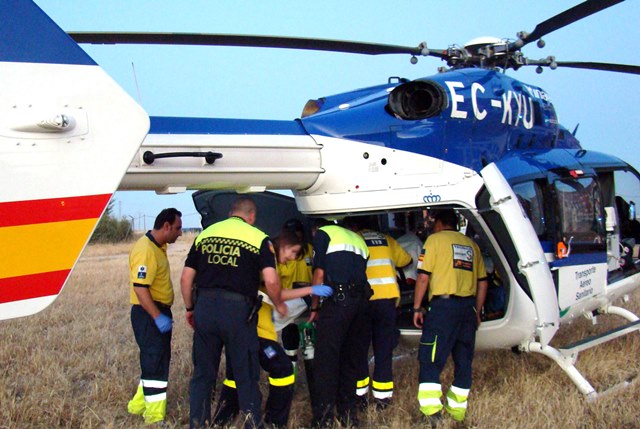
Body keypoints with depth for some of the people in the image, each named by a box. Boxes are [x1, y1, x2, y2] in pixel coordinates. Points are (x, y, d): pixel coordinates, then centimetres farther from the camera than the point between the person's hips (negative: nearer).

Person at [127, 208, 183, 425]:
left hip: (160, 311, 11)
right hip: (148, 313, -11)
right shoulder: (145, 249, -20)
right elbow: (139, 286, -27)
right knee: (155, 362, -6)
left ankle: (139, 403, 31)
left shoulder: (158, 247, 13)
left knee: (159, 360, 18)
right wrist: (157, 317, -29)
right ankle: (155, 416, 1)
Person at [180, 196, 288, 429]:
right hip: (237, 309, -3)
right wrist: (279, 305, 9)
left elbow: (186, 277, 14)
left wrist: (190, 308, 25)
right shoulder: (258, 238, 2)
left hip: (205, 307, 4)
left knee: (202, 374, 15)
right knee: (246, 375, 8)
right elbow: (271, 281, -8)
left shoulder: (205, 234, 14)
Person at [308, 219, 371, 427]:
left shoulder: (323, 233, 10)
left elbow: (319, 273, 0)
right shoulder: (358, 238, 29)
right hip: (361, 301, 6)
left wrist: (314, 308, 5)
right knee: (351, 359, 13)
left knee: (326, 359, -4)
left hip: (338, 299, -6)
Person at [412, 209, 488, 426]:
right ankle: (457, 409, 19)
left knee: (430, 359, -5)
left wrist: (417, 308, -1)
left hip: (443, 304, -5)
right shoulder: (471, 244, 17)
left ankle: (431, 407, -17)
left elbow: (423, 277, -6)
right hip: (468, 306, 6)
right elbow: (482, 282, 15)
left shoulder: (435, 239, 2)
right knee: (463, 360, 12)